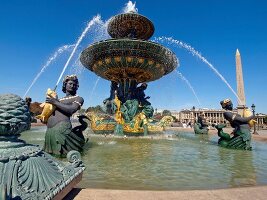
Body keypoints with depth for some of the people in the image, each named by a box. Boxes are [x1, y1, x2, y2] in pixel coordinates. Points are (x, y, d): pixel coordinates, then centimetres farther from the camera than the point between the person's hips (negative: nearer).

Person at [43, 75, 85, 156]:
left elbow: (71, 110, -11)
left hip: (62, 127, -6)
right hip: (49, 130, 7)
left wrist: (55, 102, -5)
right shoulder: (59, 99, 25)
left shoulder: (78, 98, 7)